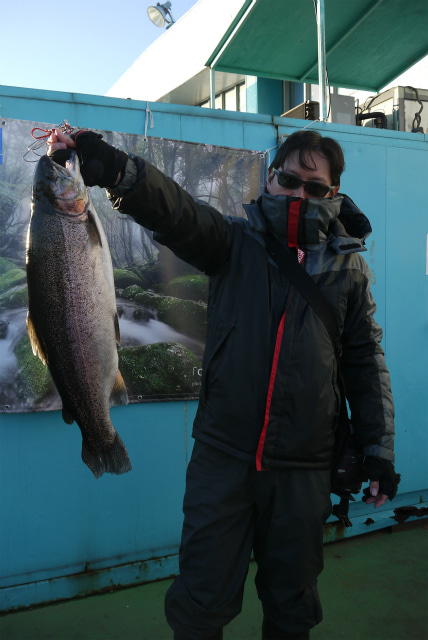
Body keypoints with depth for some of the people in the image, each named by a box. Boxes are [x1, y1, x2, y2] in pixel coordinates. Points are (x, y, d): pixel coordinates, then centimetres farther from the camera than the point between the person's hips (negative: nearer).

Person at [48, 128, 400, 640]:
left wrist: (378, 449, 5)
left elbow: (366, 360, 8)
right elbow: (178, 213, -19)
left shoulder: (348, 266, 6)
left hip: (303, 468, 2)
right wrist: (118, 171, -38)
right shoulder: (236, 242, 0)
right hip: (222, 457, -1)